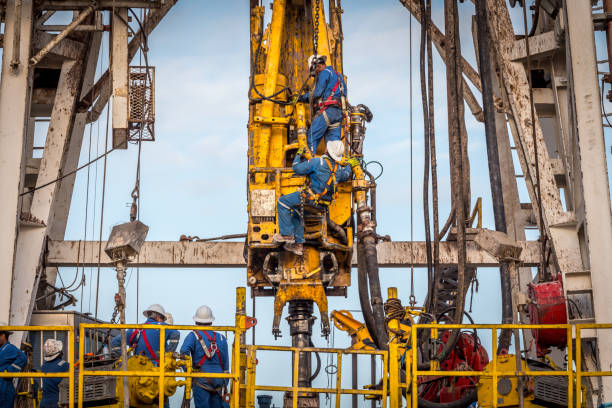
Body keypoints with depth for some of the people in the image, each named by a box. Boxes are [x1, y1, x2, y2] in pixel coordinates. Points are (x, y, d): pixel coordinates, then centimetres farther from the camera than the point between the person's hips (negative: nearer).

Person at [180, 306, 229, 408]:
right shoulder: (221, 338, 10)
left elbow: (184, 352, -18)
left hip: (201, 380, -3)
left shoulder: (193, 336, 0)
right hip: (219, 381, 3)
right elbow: (226, 364, 11)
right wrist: (225, 384, 19)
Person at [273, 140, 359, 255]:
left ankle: (287, 234, 1)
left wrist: (298, 156, 9)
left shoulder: (318, 162, -14)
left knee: (283, 202, 3)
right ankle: (298, 244, 24)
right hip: (324, 202, 8)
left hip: (311, 198, -8)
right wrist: (350, 165, 50)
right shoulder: (339, 169, 7)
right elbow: (345, 175, 32)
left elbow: (298, 169, -9)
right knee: (296, 212, 28)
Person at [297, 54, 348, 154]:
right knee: (333, 141, 1)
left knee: (311, 138, -8)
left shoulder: (325, 73, -1)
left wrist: (303, 97, 0)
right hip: (338, 112, 9)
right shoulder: (338, 75, 27)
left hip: (326, 110, -9)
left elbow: (317, 93, -9)